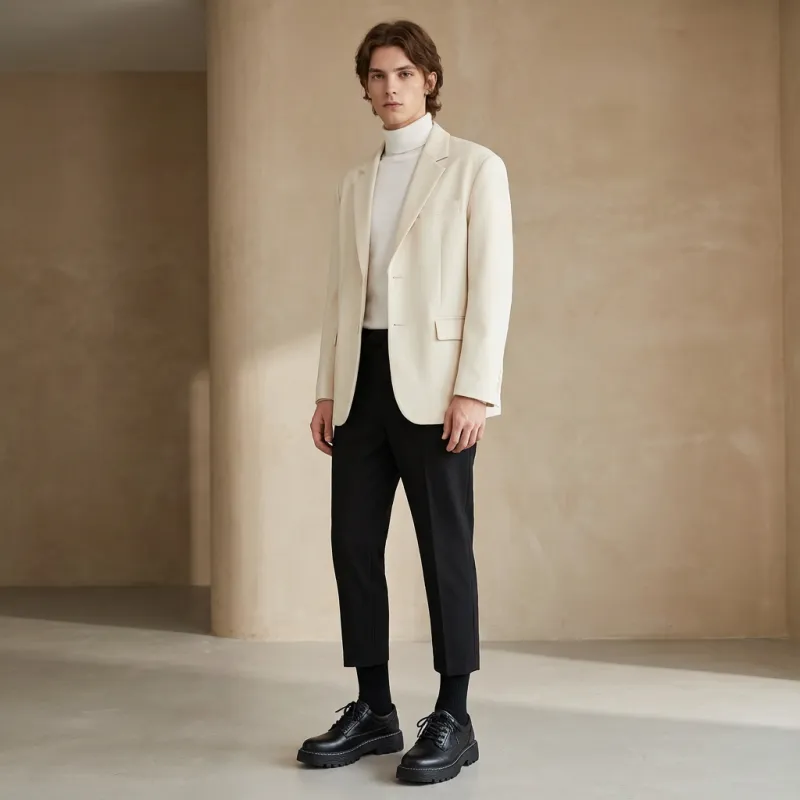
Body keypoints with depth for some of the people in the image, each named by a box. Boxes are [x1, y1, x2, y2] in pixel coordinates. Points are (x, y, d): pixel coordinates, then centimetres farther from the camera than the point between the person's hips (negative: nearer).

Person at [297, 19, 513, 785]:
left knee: (443, 546, -2)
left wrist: (475, 390, -15)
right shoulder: (355, 184, 18)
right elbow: (342, 292, 18)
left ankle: (452, 720, 6)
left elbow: (491, 283, -6)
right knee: (353, 541, 4)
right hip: (361, 382, 6)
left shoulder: (475, 167, 2)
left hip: (430, 381, -5)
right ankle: (373, 710, 15)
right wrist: (327, 389, 10)